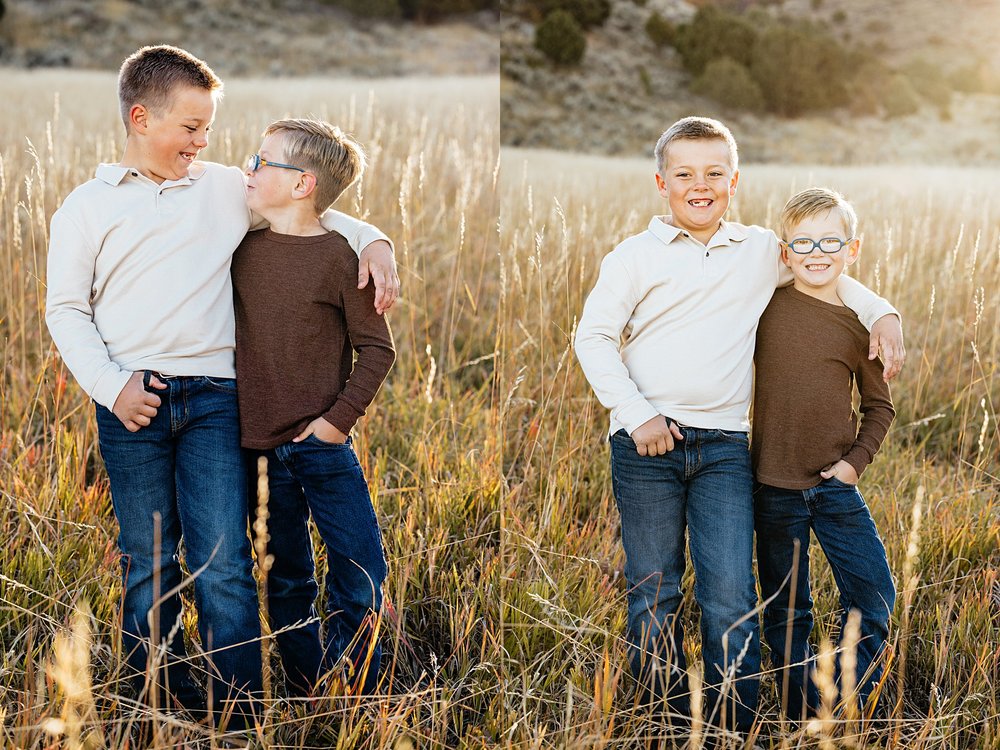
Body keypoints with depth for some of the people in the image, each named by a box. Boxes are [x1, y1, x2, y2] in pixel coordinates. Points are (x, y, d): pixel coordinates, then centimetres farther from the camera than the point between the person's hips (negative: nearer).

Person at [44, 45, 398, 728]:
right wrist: (110, 385, -5)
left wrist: (372, 241, 4)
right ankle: (164, 708, 19)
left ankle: (241, 717, 1)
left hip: (212, 396, 0)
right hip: (131, 402, 0)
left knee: (223, 565, -6)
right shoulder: (86, 206, 8)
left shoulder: (227, 189, 12)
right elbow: (66, 308, 8)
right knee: (148, 564, 6)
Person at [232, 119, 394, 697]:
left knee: (361, 575, -1)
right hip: (262, 446, 4)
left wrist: (339, 418, -12)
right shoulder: (246, 249, 5)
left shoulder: (338, 257, -9)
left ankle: (354, 694, 17)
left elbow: (377, 348, -6)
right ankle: (305, 693, 27)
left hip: (323, 445, -4)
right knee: (288, 579, 14)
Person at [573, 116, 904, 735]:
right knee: (654, 598, 5)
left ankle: (734, 734, 5)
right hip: (646, 447, -1)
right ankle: (664, 727, 18)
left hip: (724, 449, 1)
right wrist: (636, 414, -8)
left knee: (731, 602, -7)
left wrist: (881, 313, 11)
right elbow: (593, 336, 2)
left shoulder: (763, 252, 11)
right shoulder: (636, 256, 4)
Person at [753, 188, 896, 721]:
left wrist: (856, 460, -2)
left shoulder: (859, 326, -1)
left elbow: (879, 405, 10)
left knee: (875, 597, 2)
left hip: (836, 485, 1)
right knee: (785, 611, 9)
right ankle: (803, 720, 23)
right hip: (775, 486, -1)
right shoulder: (764, 308, -3)